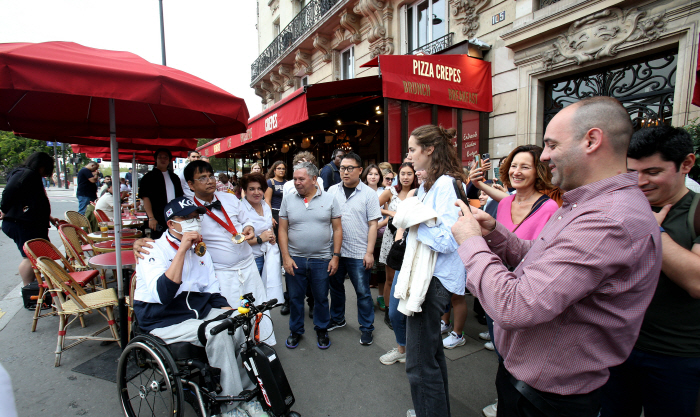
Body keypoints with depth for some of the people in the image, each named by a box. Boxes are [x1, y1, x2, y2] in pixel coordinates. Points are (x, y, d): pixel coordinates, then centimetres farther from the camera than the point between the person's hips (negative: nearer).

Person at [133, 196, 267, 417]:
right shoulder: (155, 251, -11)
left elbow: (213, 292, 12)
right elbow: (163, 294, -28)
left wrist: (228, 311, -7)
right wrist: (182, 249, -30)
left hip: (198, 308, 6)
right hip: (163, 320, -6)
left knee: (239, 326, -18)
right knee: (217, 333, -30)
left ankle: (248, 393, -3)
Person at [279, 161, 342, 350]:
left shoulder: (329, 199, -2)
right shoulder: (288, 200, 1)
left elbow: (337, 229, 0)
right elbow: (282, 230, 1)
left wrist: (335, 256, -4)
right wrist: (285, 257, -6)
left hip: (322, 260, -1)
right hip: (294, 260, 1)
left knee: (321, 298, 13)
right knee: (295, 298, 14)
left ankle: (321, 330, 35)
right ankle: (295, 330, 35)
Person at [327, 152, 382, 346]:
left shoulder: (369, 194, -4)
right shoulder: (332, 190, 5)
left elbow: (373, 225, -5)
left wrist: (369, 252, -11)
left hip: (358, 253, -4)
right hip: (333, 250, 4)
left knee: (363, 292, 4)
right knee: (335, 286, 18)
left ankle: (366, 327, 23)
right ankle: (337, 319, 39)